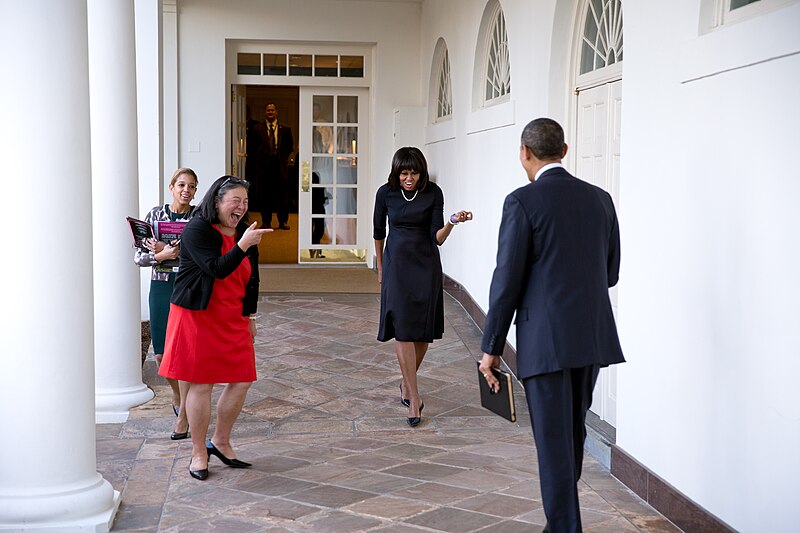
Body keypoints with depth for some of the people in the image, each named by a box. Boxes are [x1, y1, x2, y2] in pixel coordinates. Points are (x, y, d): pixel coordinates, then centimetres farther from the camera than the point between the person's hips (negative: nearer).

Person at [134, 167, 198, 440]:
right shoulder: (155, 214, 5)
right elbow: (139, 256, 2)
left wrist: (172, 251, -19)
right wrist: (162, 255, -16)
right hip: (161, 287, 3)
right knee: (162, 354, 7)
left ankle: (183, 415, 7)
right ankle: (177, 393, 38)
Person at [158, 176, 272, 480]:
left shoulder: (245, 232, 9)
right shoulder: (197, 230, -12)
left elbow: (251, 278, 16)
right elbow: (216, 269, -24)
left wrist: (250, 315, 16)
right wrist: (243, 246, -31)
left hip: (233, 319, 6)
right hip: (198, 316, -6)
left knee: (241, 381, 4)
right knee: (201, 384, -2)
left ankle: (220, 442, 24)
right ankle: (199, 453, 12)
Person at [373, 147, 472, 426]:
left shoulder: (433, 193, -6)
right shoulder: (386, 193, -4)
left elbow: (437, 238, -9)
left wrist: (452, 222, -29)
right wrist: (380, 267, 19)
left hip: (426, 264, 1)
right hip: (396, 264, -1)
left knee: (423, 330, 5)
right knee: (402, 328, -10)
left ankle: (407, 383, 29)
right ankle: (414, 397, -8)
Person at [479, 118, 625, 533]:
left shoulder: (523, 202, -9)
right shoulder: (600, 199, 8)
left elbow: (507, 280, -10)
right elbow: (610, 274, 13)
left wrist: (491, 347, -3)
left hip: (545, 340, -6)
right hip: (592, 336, 6)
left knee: (554, 441, -1)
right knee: (572, 434, 20)